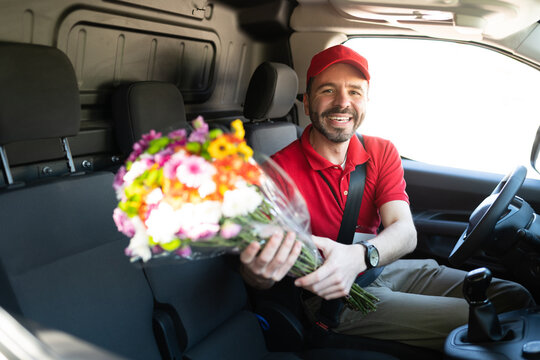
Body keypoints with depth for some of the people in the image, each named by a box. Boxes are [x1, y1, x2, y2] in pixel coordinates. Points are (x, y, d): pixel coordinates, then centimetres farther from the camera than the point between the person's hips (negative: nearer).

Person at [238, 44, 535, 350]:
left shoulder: (382, 152, -1)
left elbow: (406, 231, -16)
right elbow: (258, 279, -22)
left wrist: (358, 256, -39)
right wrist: (259, 272, -49)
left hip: (385, 267, 6)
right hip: (331, 296, -5)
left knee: (515, 297, -2)